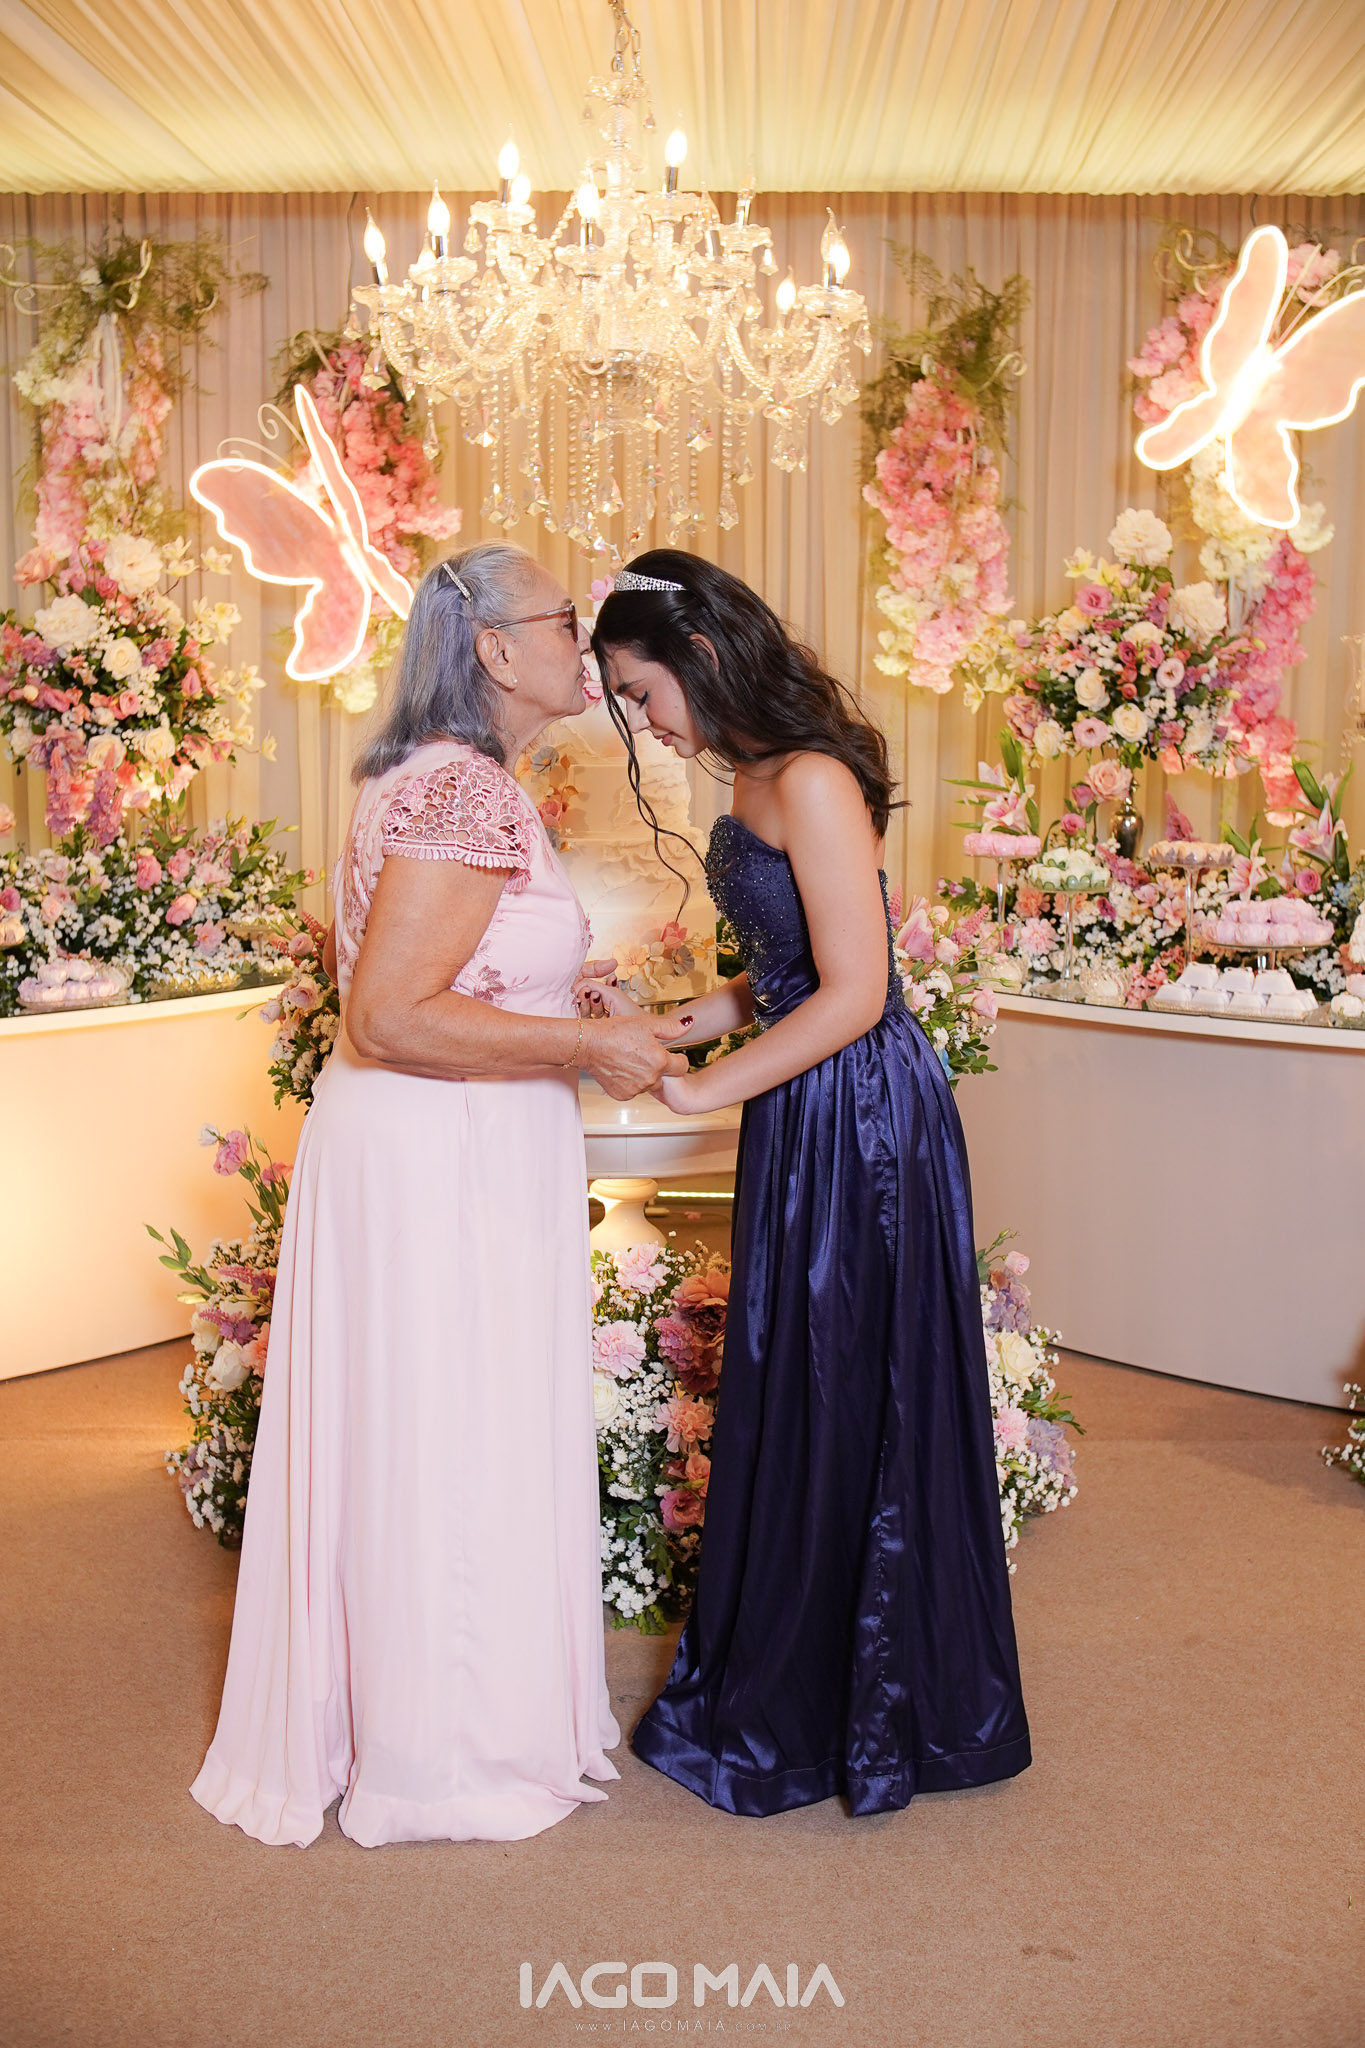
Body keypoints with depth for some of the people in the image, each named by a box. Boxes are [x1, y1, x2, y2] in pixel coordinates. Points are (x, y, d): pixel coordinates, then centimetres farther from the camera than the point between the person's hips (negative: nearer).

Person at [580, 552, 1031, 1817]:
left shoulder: (810, 782, -19)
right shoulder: (754, 781, 10)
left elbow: (854, 993, -22)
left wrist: (699, 1089, -16)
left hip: (862, 1121, -10)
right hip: (803, 1123, 10)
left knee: (854, 1408, 4)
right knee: (783, 1400, 17)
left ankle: (875, 1716, 24)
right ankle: (784, 1696, 35)